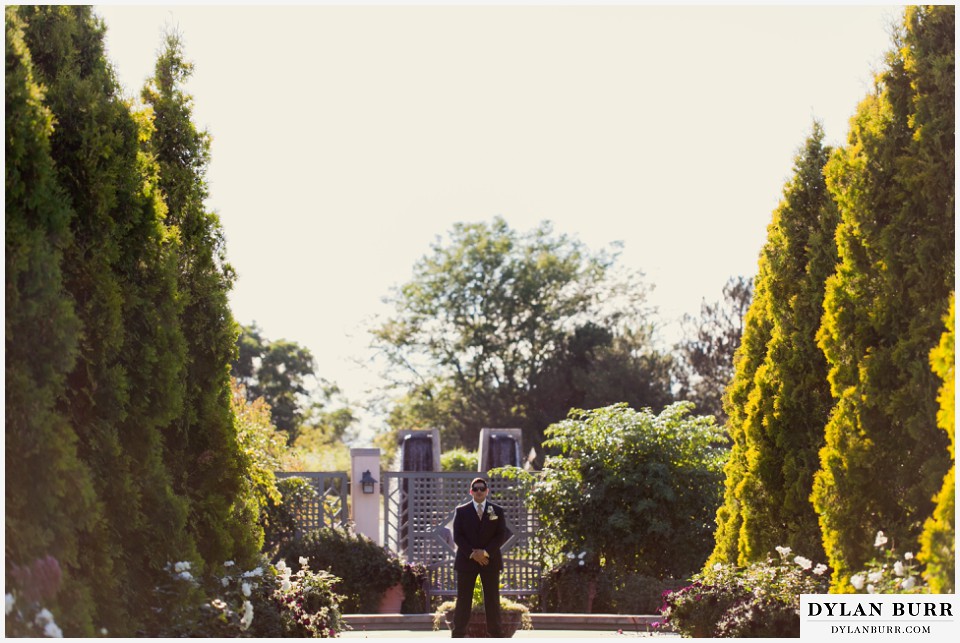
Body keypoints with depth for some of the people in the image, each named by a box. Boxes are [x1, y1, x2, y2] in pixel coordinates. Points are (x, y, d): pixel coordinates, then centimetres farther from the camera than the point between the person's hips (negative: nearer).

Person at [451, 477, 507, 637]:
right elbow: (457, 536, -1)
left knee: (492, 598, 2)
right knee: (463, 599, -1)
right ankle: (458, 633, 2)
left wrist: (485, 552, -13)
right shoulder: (461, 511, 5)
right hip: (466, 560, -1)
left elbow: (502, 535, -1)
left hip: (490, 560, 1)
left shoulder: (497, 510, 7)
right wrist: (472, 554, -14)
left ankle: (496, 633, 6)